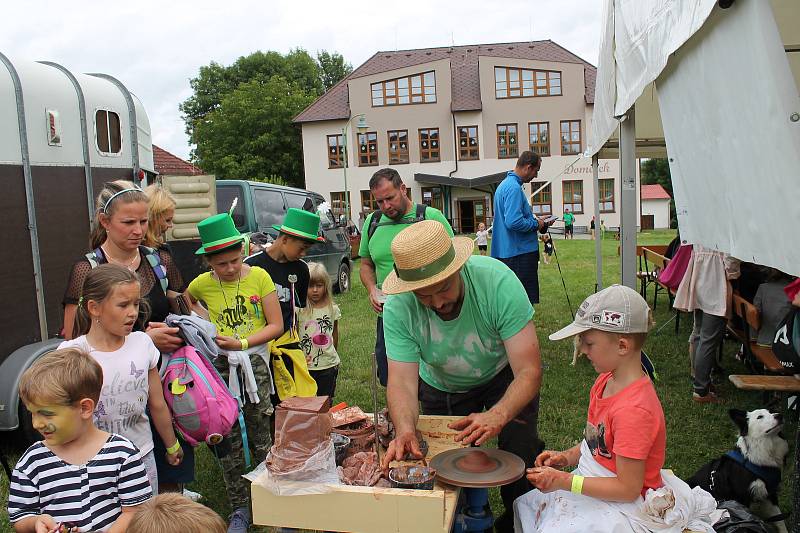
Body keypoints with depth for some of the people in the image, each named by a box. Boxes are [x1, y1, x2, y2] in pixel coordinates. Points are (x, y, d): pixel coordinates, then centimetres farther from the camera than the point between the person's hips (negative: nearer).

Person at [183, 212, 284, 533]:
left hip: (255, 362, -1)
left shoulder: (259, 276, -6)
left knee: (260, 437, 6)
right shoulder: (202, 284, -1)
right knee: (229, 440, 6)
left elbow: (276, 326, -5)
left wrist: (242, 343, -16)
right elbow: (184, 302, 23)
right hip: (220, 365, 1)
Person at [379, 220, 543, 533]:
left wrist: (497, 416, -52)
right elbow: (402, 381, -29)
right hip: (442, 387, 2)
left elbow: (529, 372, -35)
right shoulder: (398, 308, -29)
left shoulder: (497, 281, -35)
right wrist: (405, 430, -49)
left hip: (502, 375, -2)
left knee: (521, 450, -16)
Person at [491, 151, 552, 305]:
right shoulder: (514, 188, -17)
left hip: (506, 252, 10)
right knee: (525, 299, -5)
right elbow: (513, 222, -27)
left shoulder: (504, 184, 15)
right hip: (520, 252, -10)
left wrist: (534, 219, 17)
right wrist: (536, 224, -11)